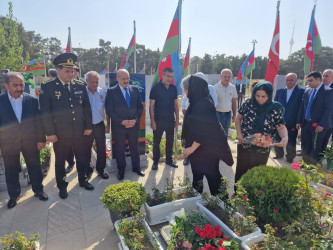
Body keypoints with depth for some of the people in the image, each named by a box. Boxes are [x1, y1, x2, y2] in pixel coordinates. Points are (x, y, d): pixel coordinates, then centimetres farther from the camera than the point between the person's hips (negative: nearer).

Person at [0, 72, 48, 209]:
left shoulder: (33, 100, -5)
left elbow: (39, 121, -1)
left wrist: (41, 139, -2)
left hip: (30, 142, 0)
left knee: (35, 168, 13)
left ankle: (38, 190, 34)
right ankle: (14, 195, 34)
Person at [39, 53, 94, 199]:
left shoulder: (80, 86, 3)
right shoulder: (48, 88, -7)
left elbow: (87, 108, 7)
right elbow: (45, 113, -7)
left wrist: (88, 126, 4)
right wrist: (50, 133, -10)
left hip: (79, 132, 3)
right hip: (60, 134, -3)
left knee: (82, 158, 16)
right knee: (60, 161, 14)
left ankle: (82, 180, 38)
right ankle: (62, 186, 33)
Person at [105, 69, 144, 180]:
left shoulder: (135, 89, 3)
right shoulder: (111, 91, -6)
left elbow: (140, 106, 4)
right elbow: (109, 110, -9)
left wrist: (135, 120, -8)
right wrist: (122, 121, -16)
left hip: (134, 125, 3)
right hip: (118, 126, -2)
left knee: (134, 147, 15)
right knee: (120, 149, 11)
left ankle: (136, 167, 33)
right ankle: (121, 170, 29)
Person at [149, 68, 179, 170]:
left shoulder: (173, 88, 6)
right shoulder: (155, 88, -8)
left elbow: (176, 104, 11)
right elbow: (151, 106, -8)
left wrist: (177, 119, 7)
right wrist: (152, 121, -12)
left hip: (171, 120, 4)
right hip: (158, 121, -4)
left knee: (170, 141, 14)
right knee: (156, 142, 7)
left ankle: (169, 159, 30)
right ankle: (155, 161, 21)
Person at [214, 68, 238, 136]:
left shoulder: (233, 87, 4)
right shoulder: (215, 87, -11)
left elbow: (234, 102, 11)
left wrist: (234, 114, 10)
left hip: (228, 114, 5)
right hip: (218, 113, -5)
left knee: (225, 133, 16)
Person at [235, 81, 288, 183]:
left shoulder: (276, 108, -9)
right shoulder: (248, 103, -7)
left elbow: (281, 127, -5)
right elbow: (238, 118, 3)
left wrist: (285, 137, -25)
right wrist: (239, 134, -8)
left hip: (263, 150, 0)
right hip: (244, 146, 0)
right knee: (240, 172, 11)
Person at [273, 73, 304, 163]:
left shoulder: (301, 91, -5)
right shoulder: (279, 91, 6)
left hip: (293, 123, -3)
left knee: (291, 141, 8)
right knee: (278, 139, 14)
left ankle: (290, 157, 26)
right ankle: (279, 154, 33)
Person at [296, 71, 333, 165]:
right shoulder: (307, 90, 10)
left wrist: (322, 125, -17)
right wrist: (299, 121, 8)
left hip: (318, 125, -5)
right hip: (305, 123, 6)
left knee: (316, 148, 4)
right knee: (305, 145, 13)